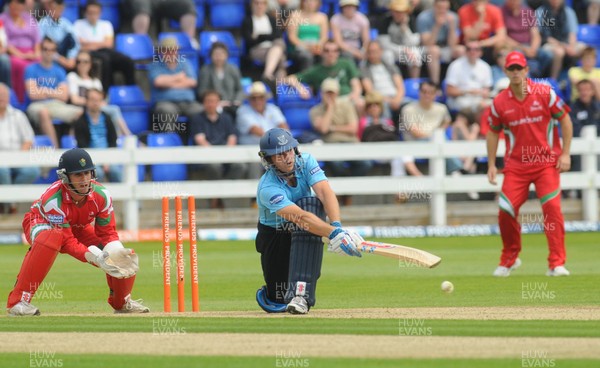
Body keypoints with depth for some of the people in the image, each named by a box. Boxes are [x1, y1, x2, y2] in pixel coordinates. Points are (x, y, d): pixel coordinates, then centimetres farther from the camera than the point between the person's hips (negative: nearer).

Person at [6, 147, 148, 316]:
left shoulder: (101, 195, -24)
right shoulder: (53, 200, -39)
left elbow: (107, 233, -15)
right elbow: (67, 242, -36)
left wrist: (118, 253, -36)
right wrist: (96, 257, -50)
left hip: (79, 228, 5)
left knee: (124, 256, -11)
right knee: (50, 239, -43)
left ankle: (122, 302, 21)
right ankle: (18, 300, -38)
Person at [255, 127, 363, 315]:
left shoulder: (306, 162, -16)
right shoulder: (268, 189, -30)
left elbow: (325, 193, -31)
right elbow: (299, 217, -44)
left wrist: (337, 227, -48)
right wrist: (333, 233, -56)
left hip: (303, 236, 4)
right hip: (275, 236, -3)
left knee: (311, 203, -31)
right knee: (278, 301, -10)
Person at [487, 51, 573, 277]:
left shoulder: (545, 93, -7)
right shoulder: (500, 102, -1)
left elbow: (564, 119, 1)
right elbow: (493, 132, 11)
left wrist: (565, 154, -4)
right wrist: (491, 164, 8)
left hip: (547, 163, -2)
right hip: (516, 165, 2)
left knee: (552, 207, -15)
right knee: (505, 211, -6)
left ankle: (557, 263, -11)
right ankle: (509, 259, 18)